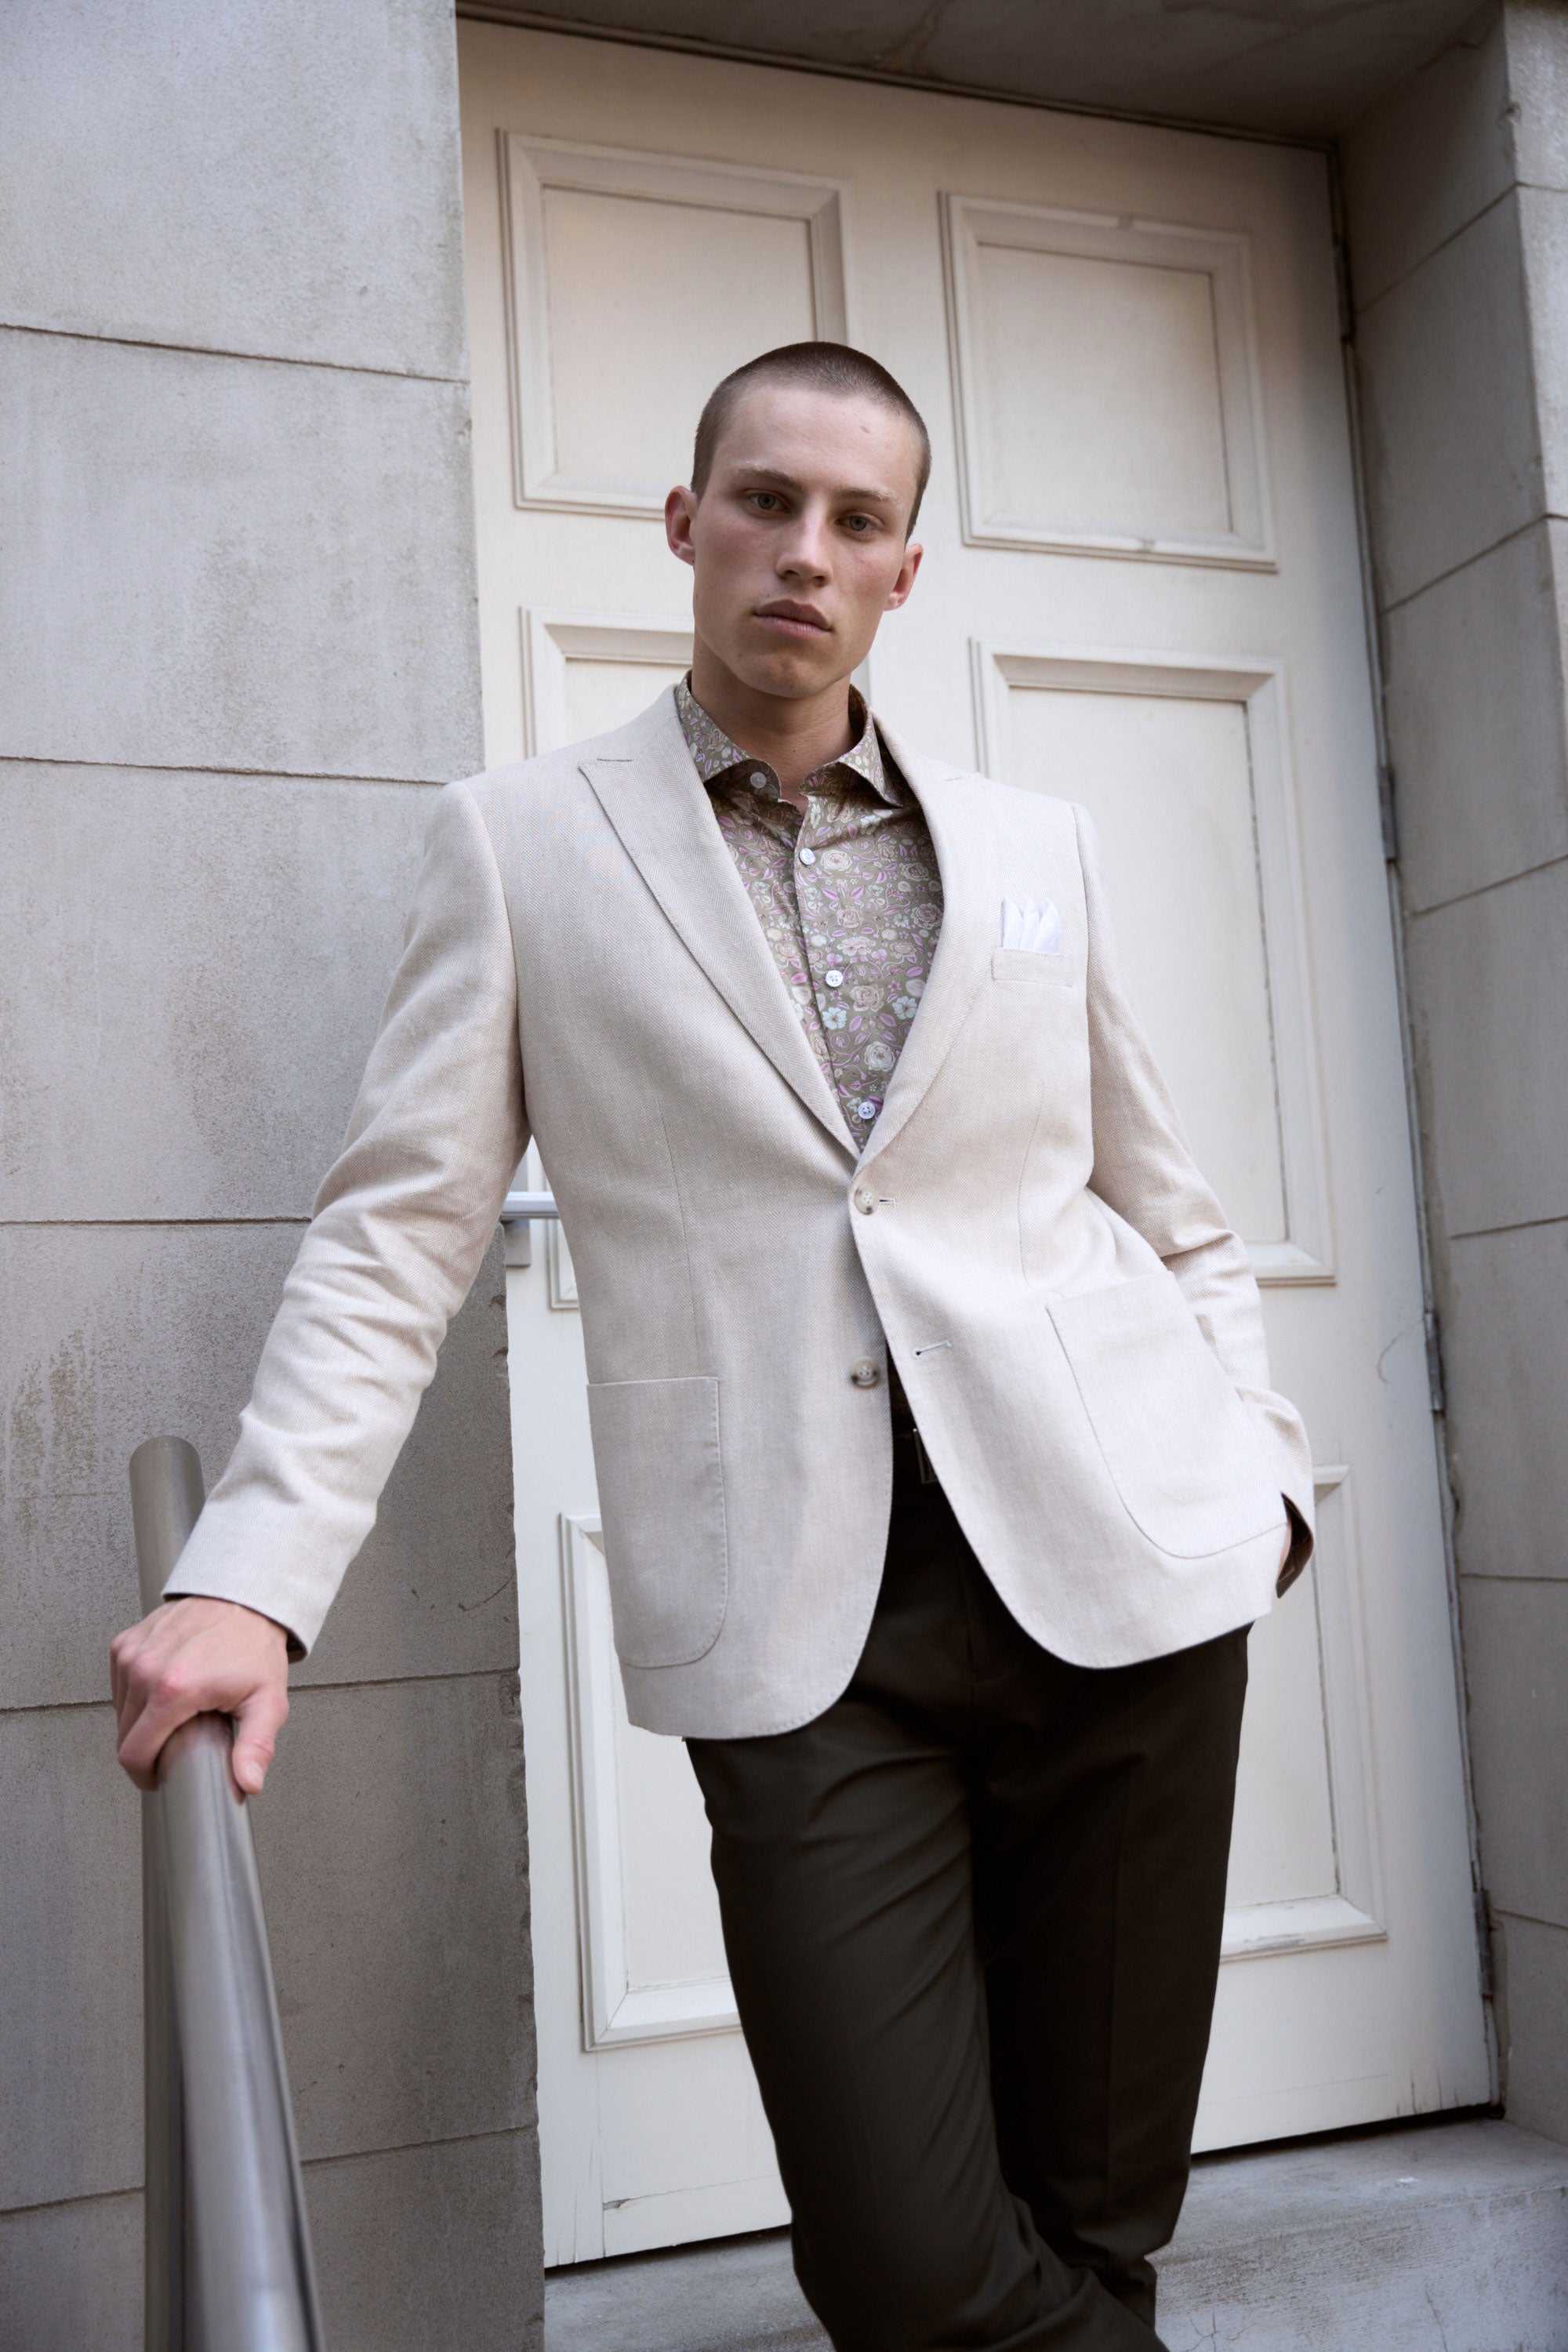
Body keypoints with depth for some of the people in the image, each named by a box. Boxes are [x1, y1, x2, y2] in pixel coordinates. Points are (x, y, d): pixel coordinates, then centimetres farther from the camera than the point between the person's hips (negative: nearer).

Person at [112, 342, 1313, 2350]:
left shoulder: (1037, 848, 13)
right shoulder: (521, 844, 6)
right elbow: (398, 1232, 0)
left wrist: (1257, 1472, 8)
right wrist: (252, 1578, -10)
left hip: (1114, 1567, 3)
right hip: (800, 1618, -2)